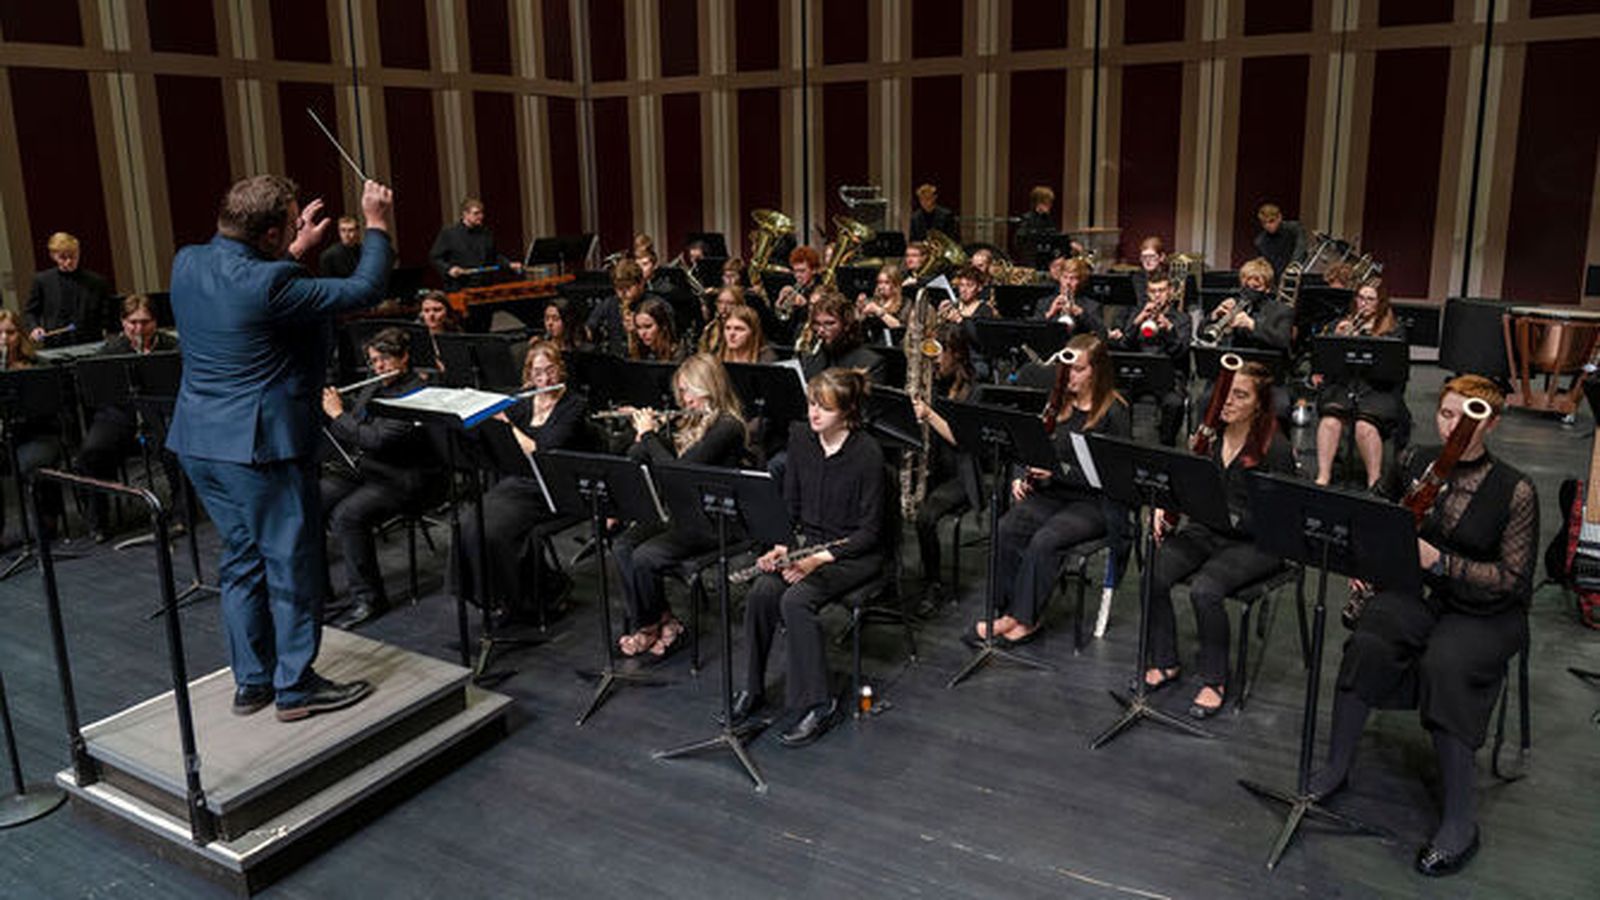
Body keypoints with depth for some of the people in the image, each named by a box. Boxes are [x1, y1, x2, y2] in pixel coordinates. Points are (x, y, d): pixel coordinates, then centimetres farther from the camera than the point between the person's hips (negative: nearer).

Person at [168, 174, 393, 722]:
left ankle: (252, 681, 28)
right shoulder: (267, 284, -23)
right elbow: (364, 290, -18)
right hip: (259, 444, -9)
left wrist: (294, 254, 16)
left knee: (242, 558, 19)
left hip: (198, 441, 9)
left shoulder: (187, 263, 3)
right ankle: (296, 686, 15)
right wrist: (376, 225, -5)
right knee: (294, 564, 5)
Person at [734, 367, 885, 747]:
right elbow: (791, 504, 7)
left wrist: (820, 558, -22)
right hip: (807, 540, 5)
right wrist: (783, 544, -11)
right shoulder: (800, 437, 0)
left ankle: (819, 704, -14)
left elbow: (870, 530, -14)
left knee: (796, 600, -29)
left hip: (855, 553, -5)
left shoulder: (867, 453, -17)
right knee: (760, 593, -21)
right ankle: (753, 689, -3)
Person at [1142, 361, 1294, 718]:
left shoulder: (1274, 448, -12)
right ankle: (1163, 663, 1)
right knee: (1153, 576, -19)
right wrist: (1165, 507, -6)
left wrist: (1227, 514, -26)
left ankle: (1214, 680, -7)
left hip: (1255, 542, -5)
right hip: (1205, 531, 5)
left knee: (1204, 589, -30)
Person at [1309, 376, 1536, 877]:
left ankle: (1460, 821, -18)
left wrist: (1441, 562, -23)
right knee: (1367, 644, -27)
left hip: (1484, 611, -3)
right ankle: (1336, 768, -10)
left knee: (1444, 666, -32)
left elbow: (1512, 580, -11)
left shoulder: (1515, 491, -9)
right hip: (1415, 592, 3)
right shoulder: (1416, 462, 3)